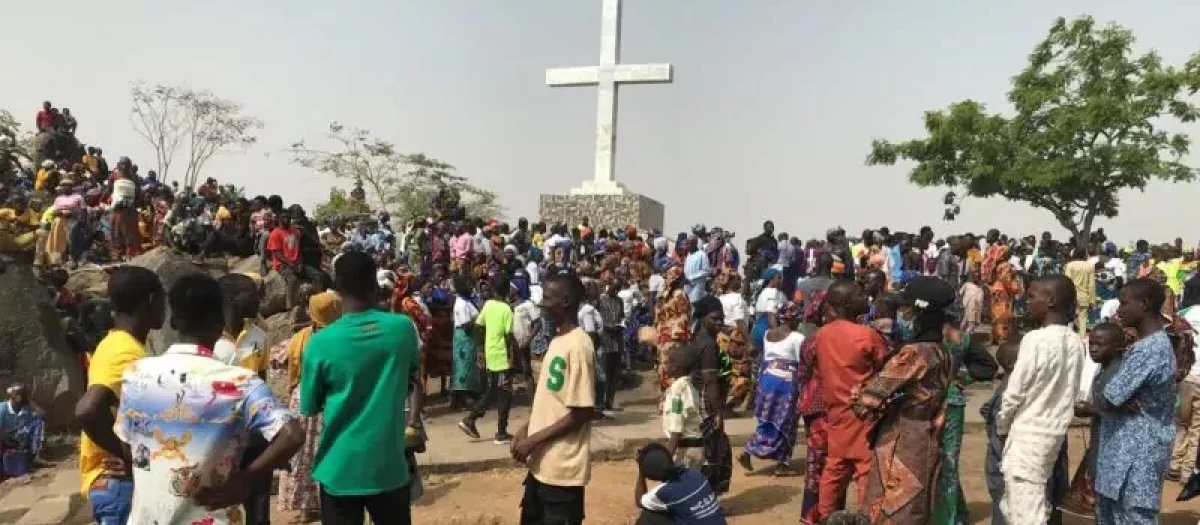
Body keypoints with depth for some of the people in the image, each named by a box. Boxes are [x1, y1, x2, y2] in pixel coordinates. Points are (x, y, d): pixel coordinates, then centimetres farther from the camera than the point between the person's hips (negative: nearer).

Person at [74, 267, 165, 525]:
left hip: (115, 480, 10)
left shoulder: (115, 344, 10)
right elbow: (87, 411, -35)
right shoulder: (127, 353, -20)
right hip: (120, 481, -10)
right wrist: (128, 454, -23)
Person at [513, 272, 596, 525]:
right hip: (541, 464, 9)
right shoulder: (557, 340, 9)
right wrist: (527, 429, 7)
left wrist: (534, 440, -18)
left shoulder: (578, 345, -20)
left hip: (563, 468, -9)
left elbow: (583, 412, -22)